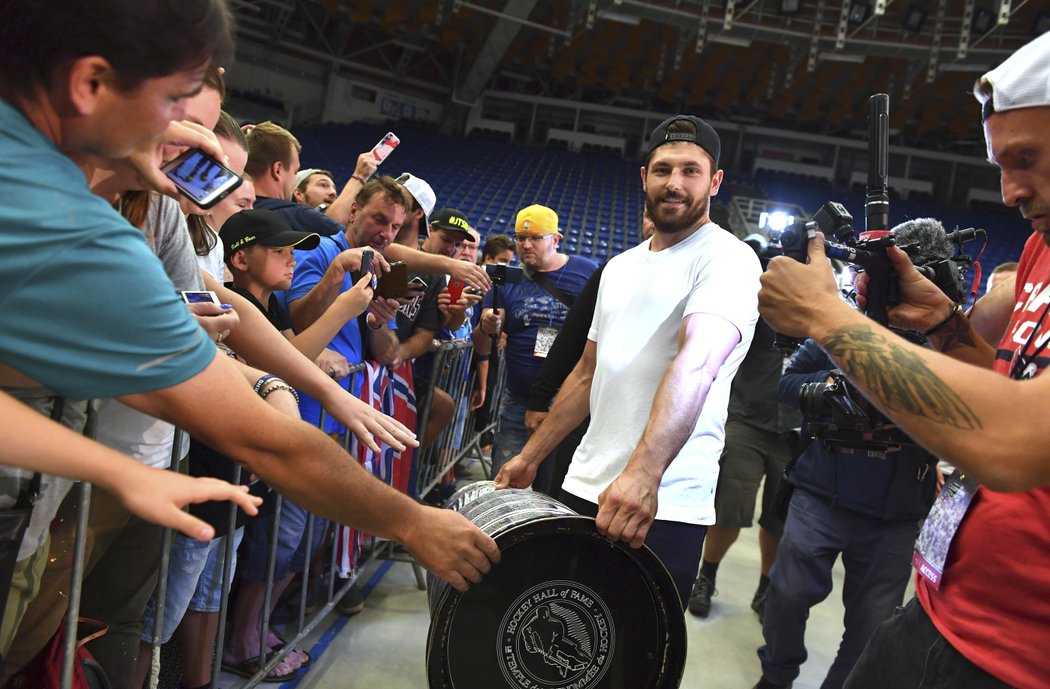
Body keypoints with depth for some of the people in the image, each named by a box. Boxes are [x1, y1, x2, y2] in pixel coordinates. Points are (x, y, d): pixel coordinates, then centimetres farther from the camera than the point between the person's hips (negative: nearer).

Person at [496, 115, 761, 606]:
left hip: (663, 508, -6)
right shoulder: (621, 267, 15)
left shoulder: (728, 259, -8)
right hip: (583, 488, 7)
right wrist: (530, 457, 19)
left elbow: (697, 364, -26)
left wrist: (643, 473, -40)